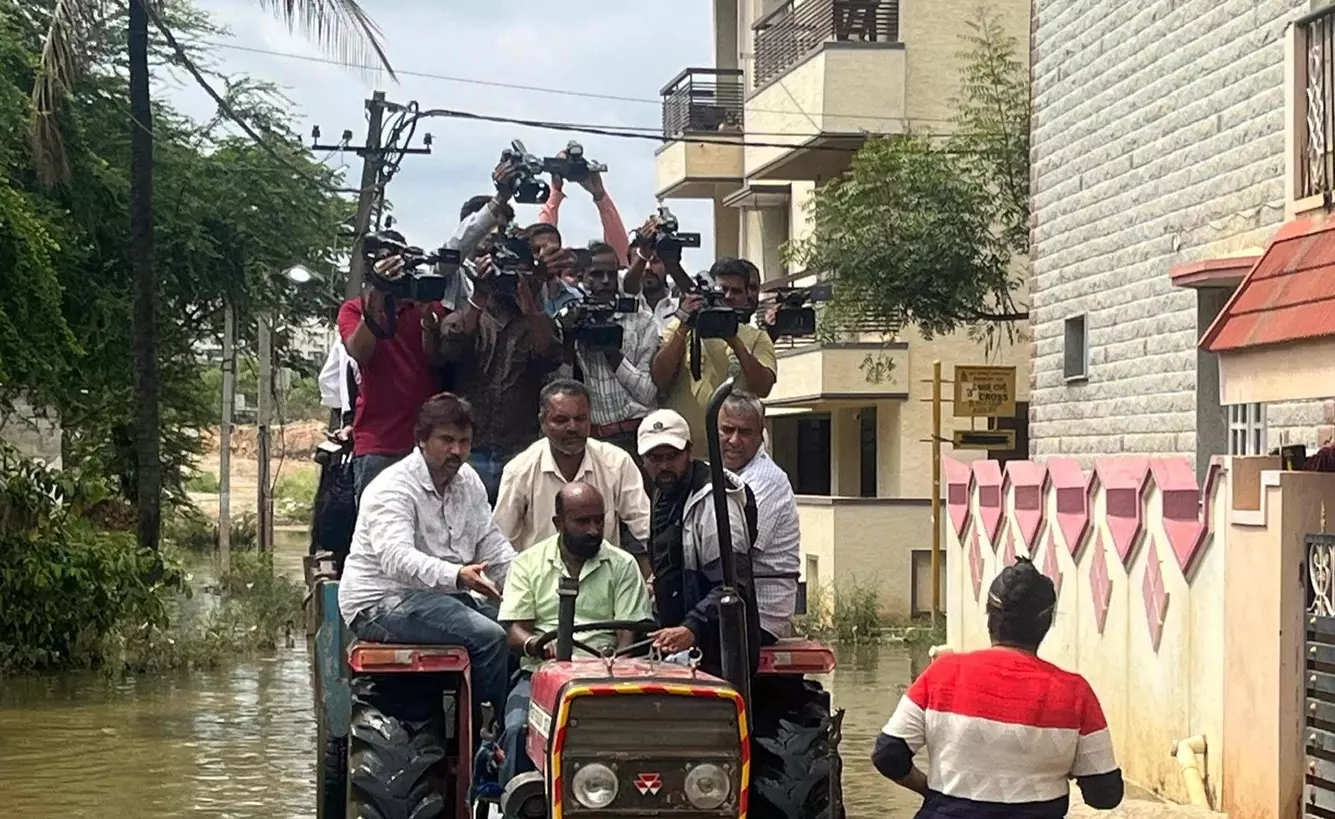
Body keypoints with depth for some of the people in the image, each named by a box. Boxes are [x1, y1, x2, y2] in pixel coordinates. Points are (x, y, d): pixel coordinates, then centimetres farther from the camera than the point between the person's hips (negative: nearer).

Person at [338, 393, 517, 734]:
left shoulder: (468, 481, 13)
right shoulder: (393, 488, -14)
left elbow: (494, 547, 14)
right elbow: (396, 558, -30)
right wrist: (456, 576, -45)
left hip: (443, 596, 8)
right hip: (383, 603, -8)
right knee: (489, 637, -27)